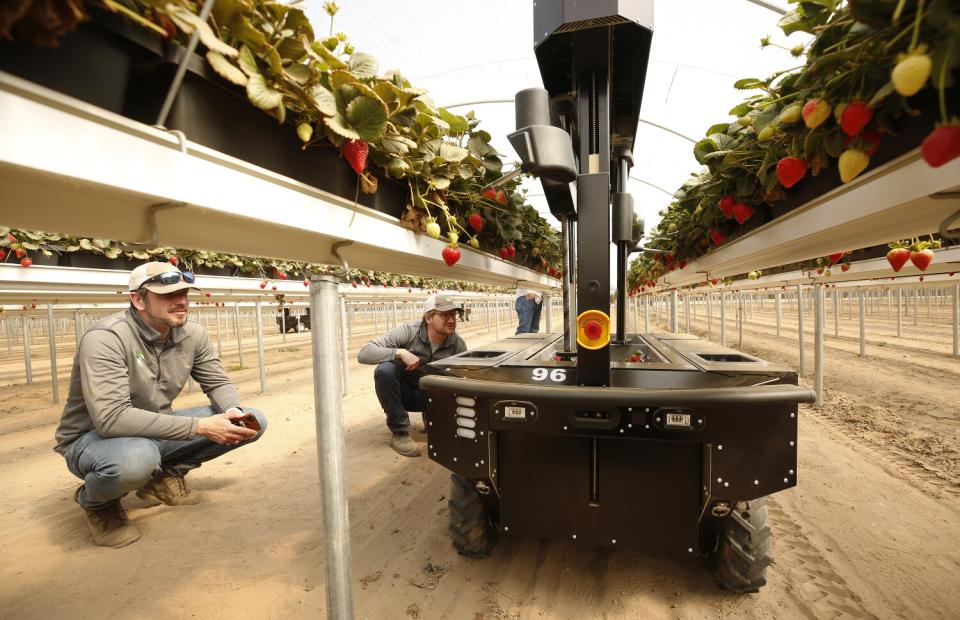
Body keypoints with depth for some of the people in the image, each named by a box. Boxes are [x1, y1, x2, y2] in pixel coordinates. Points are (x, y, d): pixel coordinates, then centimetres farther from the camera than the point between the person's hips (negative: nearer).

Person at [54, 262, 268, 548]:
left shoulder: (193, 334, -8)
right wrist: (199, 426, -37)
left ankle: (165, 476, 8)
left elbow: (218, 383, 0)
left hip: (156, 430, 5)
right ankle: (95, 502, -3)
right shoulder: (105, 338, -25)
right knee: (136, 457, -42)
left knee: (253, 422, -9)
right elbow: (111, 418, -34)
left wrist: (233, 412, -23)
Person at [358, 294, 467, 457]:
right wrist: (400, 353, -40)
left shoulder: (458, 344, -13)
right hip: (402, 392, -2)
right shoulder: (407, 332, -23)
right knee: (385, 369, -33)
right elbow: (364, 353, -28)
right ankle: (400, 433, -18)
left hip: (433, 395, 2)